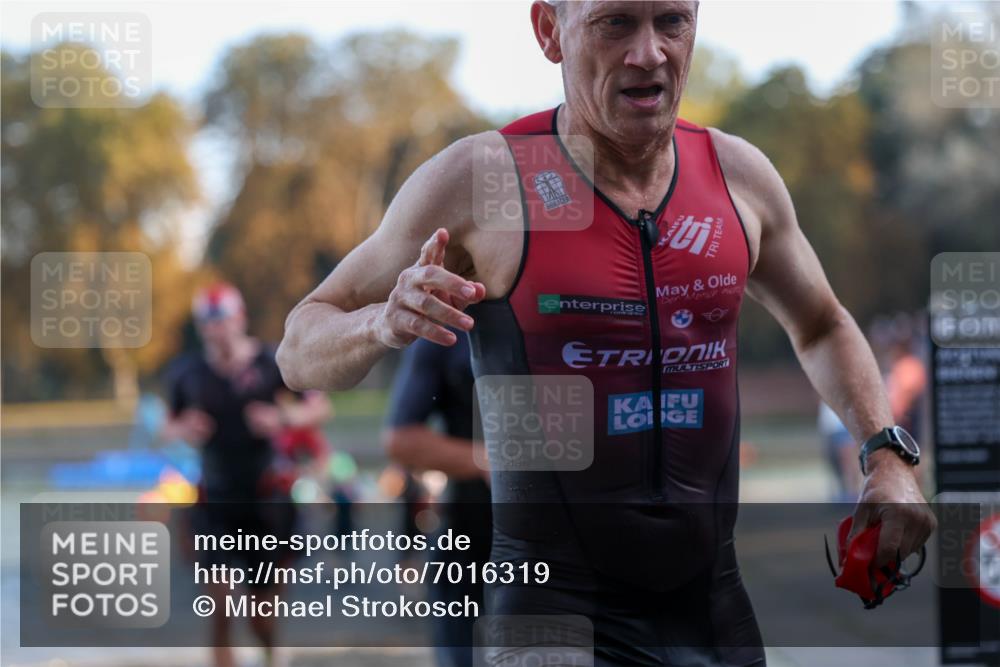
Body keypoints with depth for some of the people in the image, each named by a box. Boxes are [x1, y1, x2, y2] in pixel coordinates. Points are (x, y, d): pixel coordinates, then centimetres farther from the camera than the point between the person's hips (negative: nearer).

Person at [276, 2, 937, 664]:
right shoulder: (480, 180, -9)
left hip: (716, 607, 4)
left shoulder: (739, 174, 3)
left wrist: (887, 455, 6)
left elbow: (822, 325, 22)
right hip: (557, 607, -4)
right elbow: (301, 351, -4)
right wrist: (382, 323, -26)